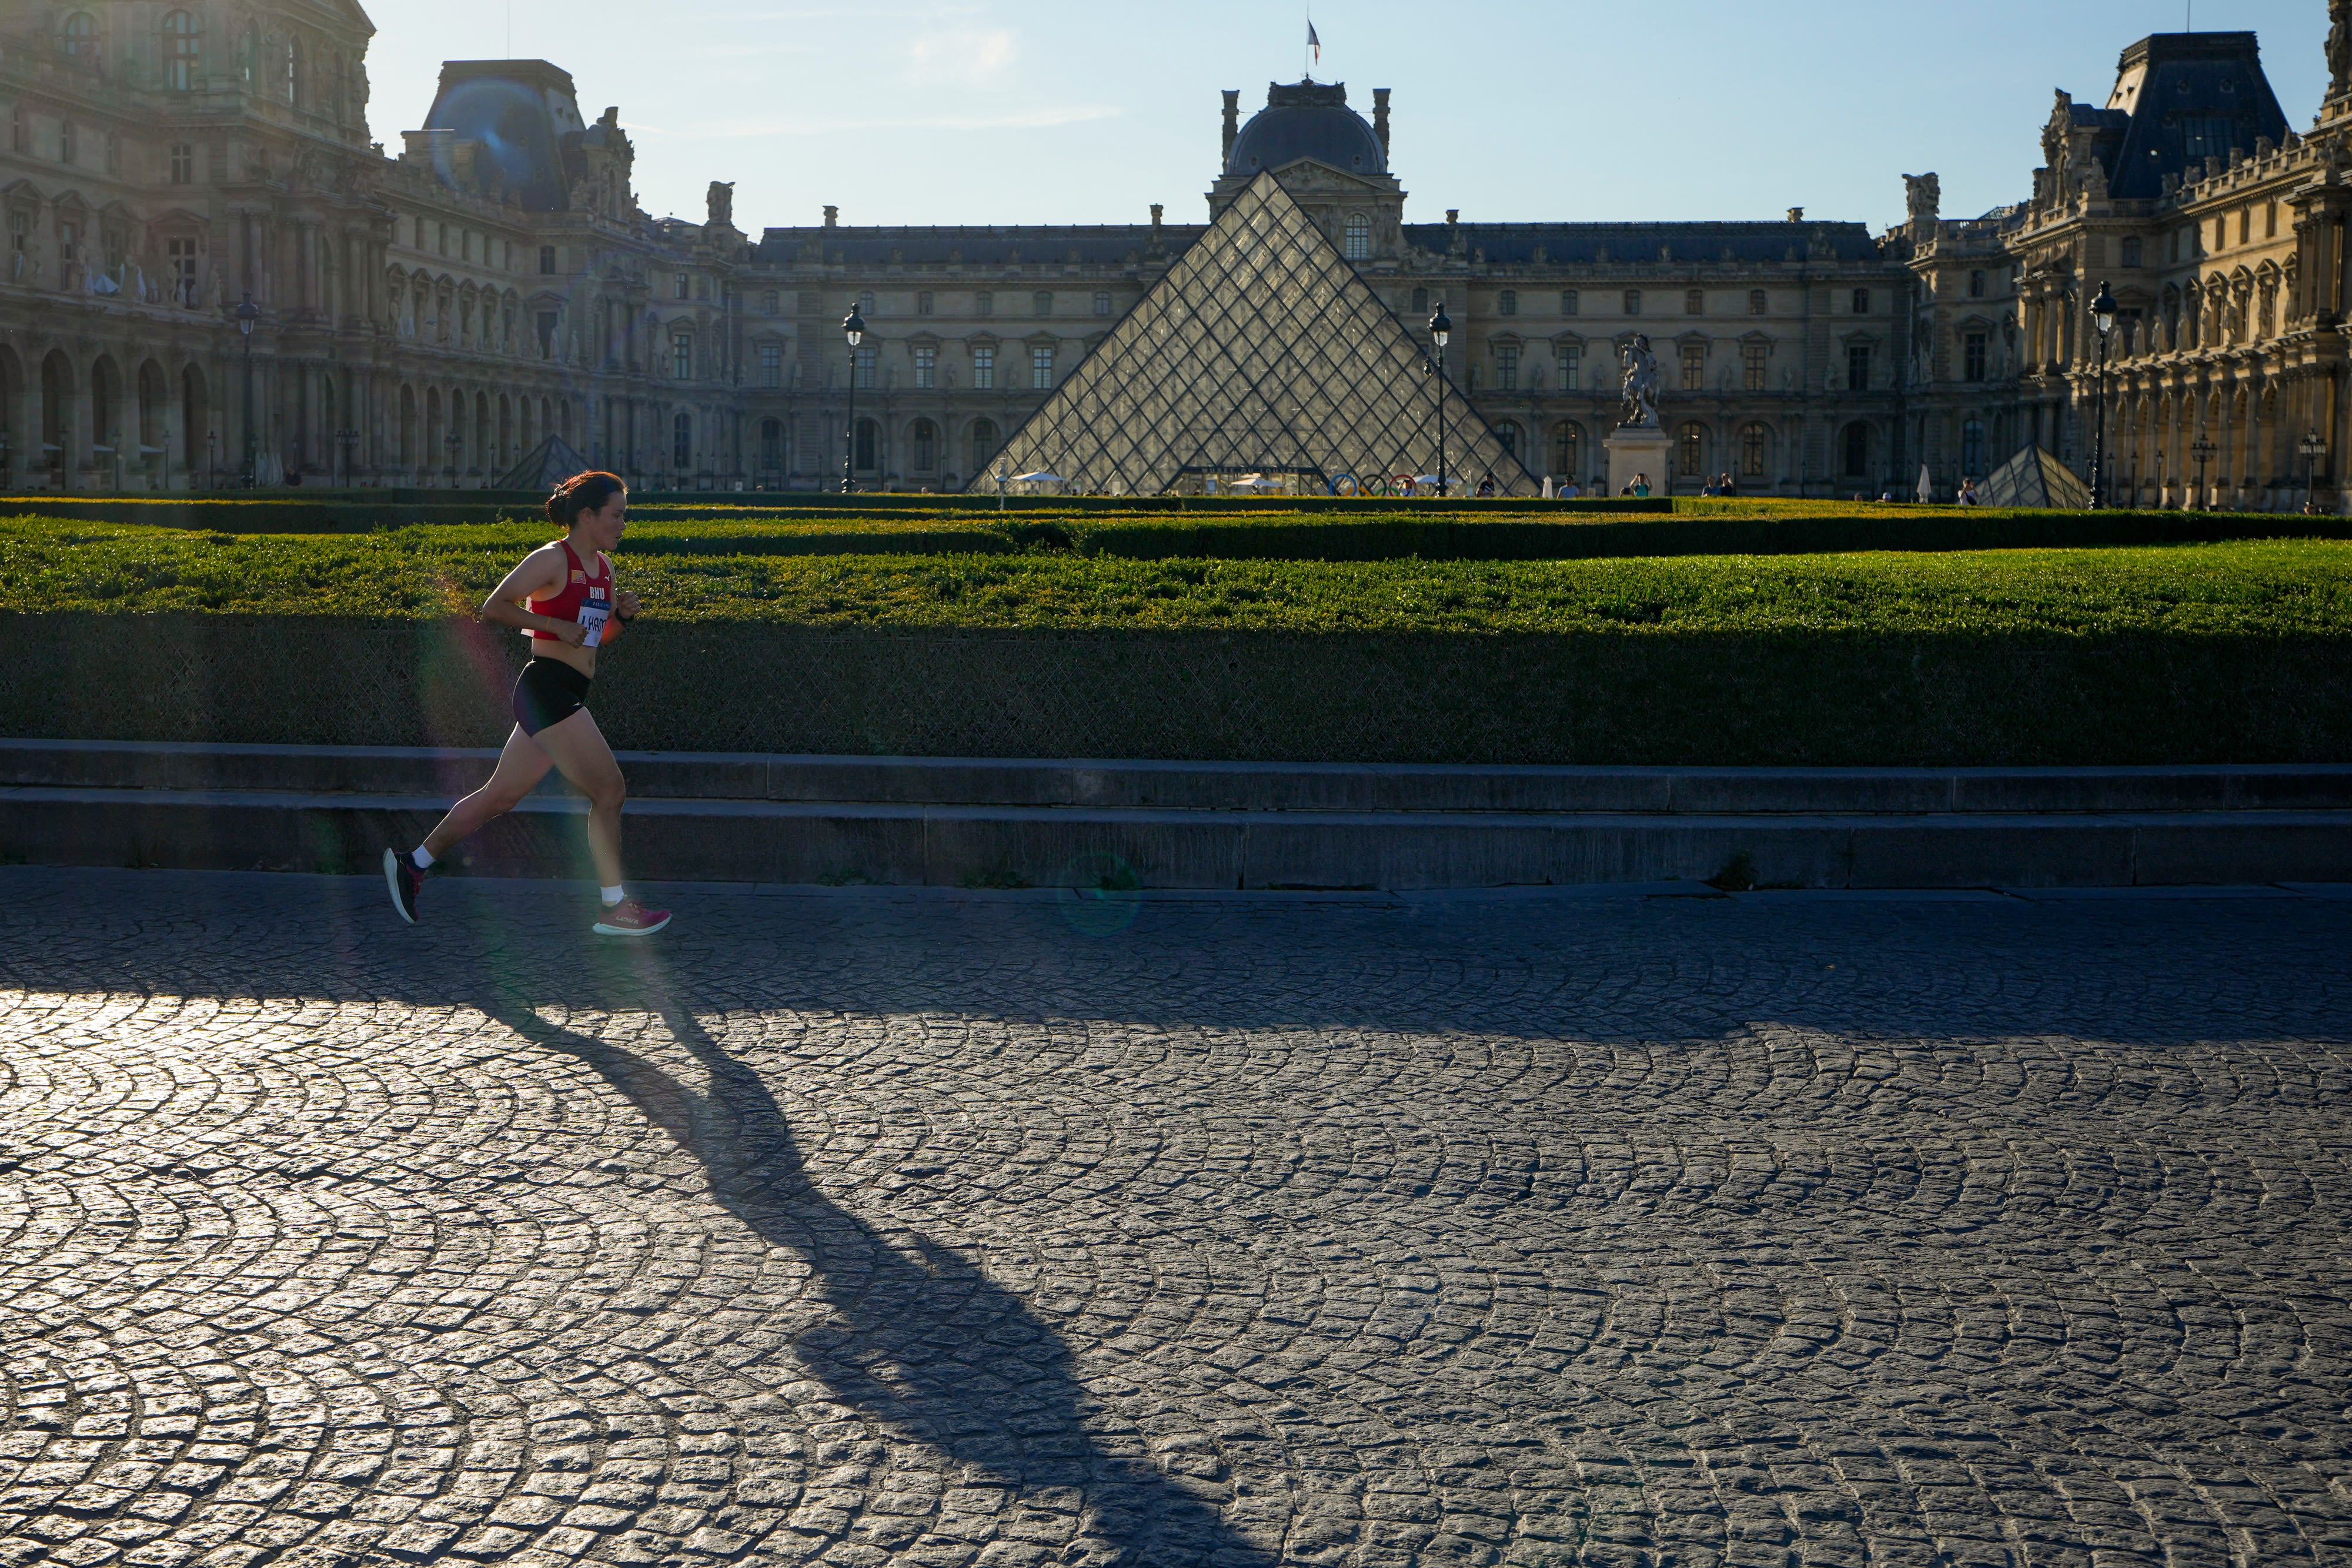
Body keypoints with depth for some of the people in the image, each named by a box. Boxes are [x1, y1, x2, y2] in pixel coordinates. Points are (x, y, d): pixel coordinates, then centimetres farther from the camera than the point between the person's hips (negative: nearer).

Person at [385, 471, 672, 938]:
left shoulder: (604, 567, 16)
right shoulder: (553, 560, -10)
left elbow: (600, 639, 25)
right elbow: (494, 606, -12)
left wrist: (622, 615, 4)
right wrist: (555, 624, -17)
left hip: (565, 697, 9)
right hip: (547, 687, -9)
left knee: (500, 796, 14)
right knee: (609, 792, -8)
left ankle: (412, 864, 25)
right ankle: (615, 908, -1)